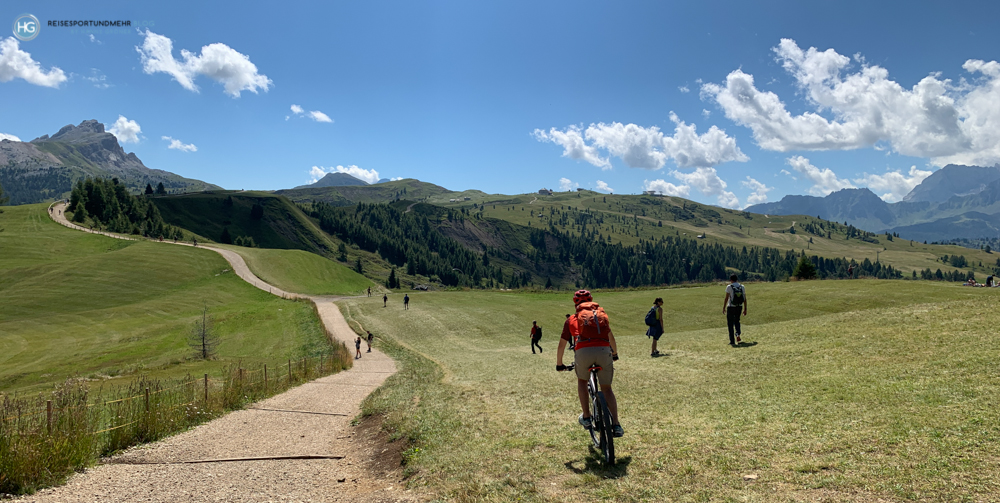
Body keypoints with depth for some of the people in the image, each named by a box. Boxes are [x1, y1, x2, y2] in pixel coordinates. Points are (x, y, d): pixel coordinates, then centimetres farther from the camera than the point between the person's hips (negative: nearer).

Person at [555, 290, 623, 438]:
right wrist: (615, 354, 57)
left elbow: (562, 344, 26)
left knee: (581, 380, 27)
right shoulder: (601, 314, 28)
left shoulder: (572, 319, 23)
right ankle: (616, 425, 6)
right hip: (604, 351, 1)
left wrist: (559, 364, 40)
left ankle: (586, 418, 21)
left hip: (583, 352, -1)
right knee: (606, 388, 17)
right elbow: (611, 337, 40)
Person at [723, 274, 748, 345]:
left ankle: (732, 341, 3)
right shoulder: (742, 287, 6)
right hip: (739, 307, 4)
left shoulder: (729, 287, -8)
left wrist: (724, 307, -4)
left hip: (731, 307, -4)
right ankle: (738, 335, 2)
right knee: (737, 321, 24)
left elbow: (726, 298, -11)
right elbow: (745, 299, 7)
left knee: (730, 324, 4)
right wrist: (745, 309, 13)